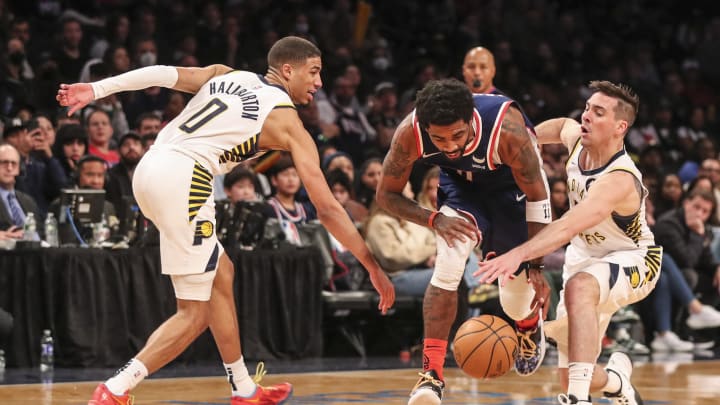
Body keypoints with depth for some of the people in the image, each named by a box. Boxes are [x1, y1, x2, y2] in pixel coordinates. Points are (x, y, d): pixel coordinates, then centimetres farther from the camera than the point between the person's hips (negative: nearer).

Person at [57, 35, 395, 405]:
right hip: (182, 178, -8)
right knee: (195, 313, 0)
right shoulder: (287, 122, 5)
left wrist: (96, 90, 3)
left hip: (149, 168, 8)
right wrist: (374, 267, 9)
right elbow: (327, 209, 3)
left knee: (221, 274, 21)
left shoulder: (225, 76, 21)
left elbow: (163, 74, 5)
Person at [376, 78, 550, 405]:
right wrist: (433, 219, -35)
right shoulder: (410, 133, -34)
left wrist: (537, 264, -24)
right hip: (460, 183, 1)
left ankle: (530, 326, 46)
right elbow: (387, 195, -18)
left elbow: (537, 195, -26)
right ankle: (432, 373, -20)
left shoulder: (507, 128, -40)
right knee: (449, 261, -25)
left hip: (511, 184, -1)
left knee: (518, 298, 7)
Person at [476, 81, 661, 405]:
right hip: (585, 256, 7)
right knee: (571, 377, 5)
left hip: (632, 260, -7)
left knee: (579, 287, -43)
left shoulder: (620, 181, -34)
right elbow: (561, 126, 17)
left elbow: (569, 226, -50)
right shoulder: (575, 136, -12)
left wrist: (518, 254, -62)